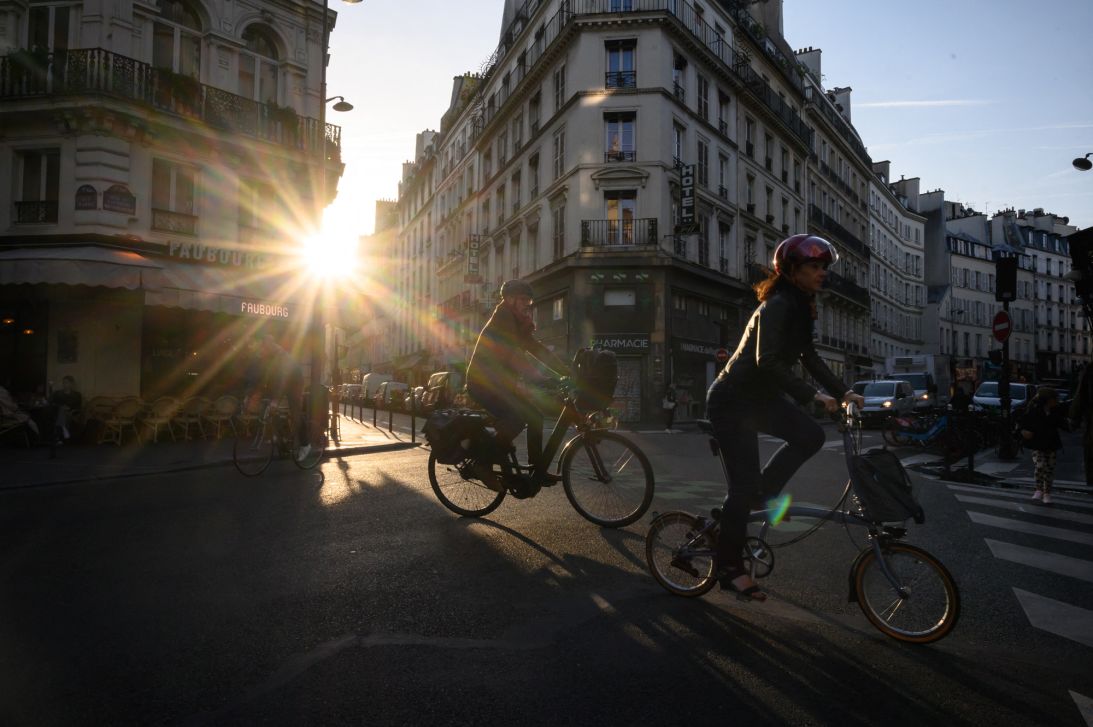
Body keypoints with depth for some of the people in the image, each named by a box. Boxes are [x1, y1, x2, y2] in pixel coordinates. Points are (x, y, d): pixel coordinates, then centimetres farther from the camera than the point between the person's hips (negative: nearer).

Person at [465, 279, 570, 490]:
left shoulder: (519, 323, 14)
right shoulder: (502, 317, -15)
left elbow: (538, 350, 10)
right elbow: (512, 353, -28)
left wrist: (569, 372, 1)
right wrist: (536, 377, -38)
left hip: (499, 383, 9)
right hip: (483, 383, -9)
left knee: (535, 415, 0)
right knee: (518, 417, -28)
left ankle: (538, 471, 7)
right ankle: (485, 465, -16)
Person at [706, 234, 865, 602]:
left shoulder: (799, 305, 7)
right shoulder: (777, 305, -22)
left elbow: (808, 355, 10)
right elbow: (767, 361, -32)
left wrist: (843, 391, 1)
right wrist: (813, 395, -33)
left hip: (759, 396, 9)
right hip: (731, 402, -9)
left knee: (810, 435, -9)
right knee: (743, 486, -7)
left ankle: (764, 492, 11)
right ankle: (729, 569, 6)